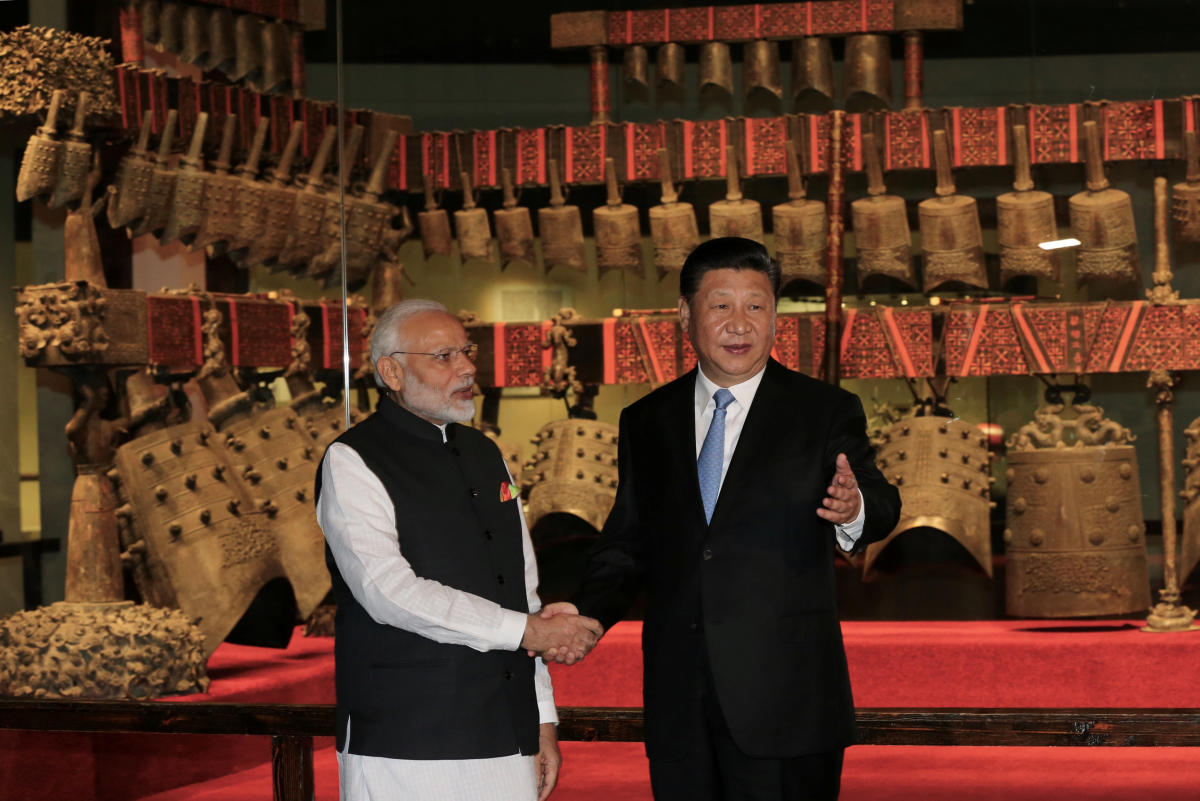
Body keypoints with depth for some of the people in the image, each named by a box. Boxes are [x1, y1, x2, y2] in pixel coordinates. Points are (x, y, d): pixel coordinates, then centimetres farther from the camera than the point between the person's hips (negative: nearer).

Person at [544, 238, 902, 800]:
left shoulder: (826, 411, 3)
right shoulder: (646, 422, 12)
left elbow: (881, 506, -7)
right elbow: (628, 542, 14)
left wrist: (855, 510, -32)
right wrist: (587, 611, -5)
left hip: (784, 701, -3)